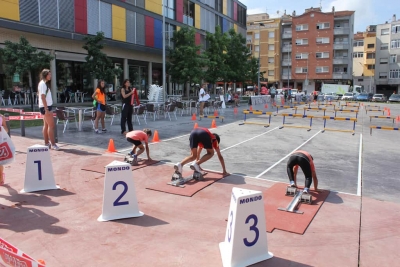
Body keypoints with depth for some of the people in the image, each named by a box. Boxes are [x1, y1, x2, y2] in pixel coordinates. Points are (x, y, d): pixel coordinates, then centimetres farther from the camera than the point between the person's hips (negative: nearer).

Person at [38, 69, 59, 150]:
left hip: (47, 107, 10)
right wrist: (46, 109, -22)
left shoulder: (45, 83, 17)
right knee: (51, 125, -10)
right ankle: (53, 144, -8)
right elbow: (42, 97, -18)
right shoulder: (43, 84, -12)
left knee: (46, 125, 11)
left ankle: (47, 143, 16)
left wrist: (47, 108, 14)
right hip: (45, 107, -10)